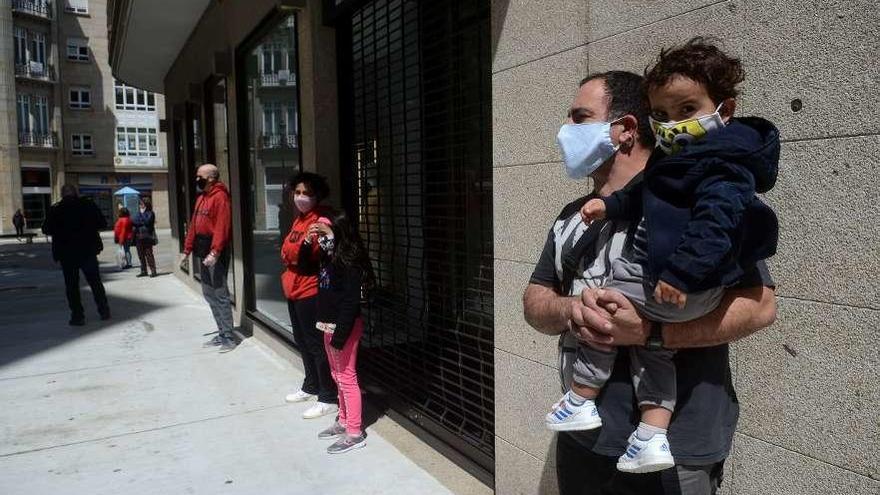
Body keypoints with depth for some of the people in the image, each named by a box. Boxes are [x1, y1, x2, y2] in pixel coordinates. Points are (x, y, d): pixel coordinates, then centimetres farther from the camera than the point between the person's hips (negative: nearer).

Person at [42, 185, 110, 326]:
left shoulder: (55, 209, -7)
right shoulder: (88, 205, -3)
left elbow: (46, 229, -3)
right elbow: (103, 224, -1)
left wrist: (60, 230, 14)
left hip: (66, 253, -2)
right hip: (88, 250, 2)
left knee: (72, 285, 6)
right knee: (95, 282, 14)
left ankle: (77, 316, 4)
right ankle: (104, 311, 17)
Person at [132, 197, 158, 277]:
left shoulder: (150, 213, -1)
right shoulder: (138, 213, 17)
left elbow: (147, 222, -16)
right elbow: (133, 222, 6)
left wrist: (142, 213, -8)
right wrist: (142, 223, -10)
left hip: (147, 237, -6)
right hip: (139, 237, 6)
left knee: (149, 254, -8)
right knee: (141, 255, 8)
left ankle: (153, 271, -4)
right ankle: (143, 271, 16)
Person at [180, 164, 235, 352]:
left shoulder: (220, 197, -12)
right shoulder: (201, 198, 17)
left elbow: (222, 227, -21)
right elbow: (194, 225, 19)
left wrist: (215, 252, -28)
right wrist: (187, 249, 16)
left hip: (216, 252, -10)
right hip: (203, 251, 10)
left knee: (220, 294, -7)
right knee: (209, 294, 12)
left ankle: (229, 337, 0)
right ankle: (222, 333, 21)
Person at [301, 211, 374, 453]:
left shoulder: (349, 263, -20)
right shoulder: (328, 258, 5)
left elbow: (351, 303, -23)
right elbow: (305, 267, 23)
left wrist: (339, 336, -23)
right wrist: (307, 243, 6)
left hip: (344, 326, -9)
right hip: (329, 324, 9)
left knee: (347, 378, -2)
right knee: (337, 376, 19)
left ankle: (354, 433, 8)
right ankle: (343, 421, 33)